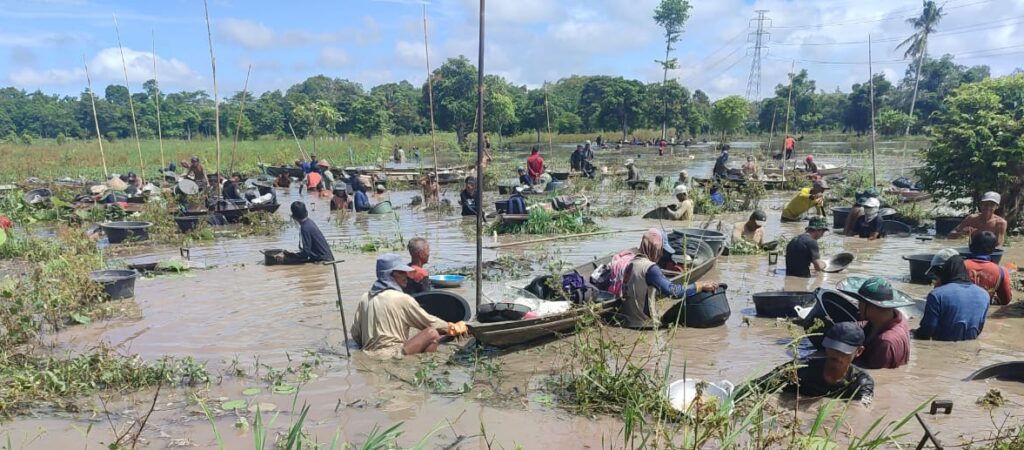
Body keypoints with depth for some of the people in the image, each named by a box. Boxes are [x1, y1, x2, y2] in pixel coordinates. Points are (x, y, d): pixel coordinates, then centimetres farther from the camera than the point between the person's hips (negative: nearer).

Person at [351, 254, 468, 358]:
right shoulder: (402, 299, -9)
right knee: (432, 334, -6)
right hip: (390, 356, -8)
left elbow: (355, 334, 12)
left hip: (369, 357, 8)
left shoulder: (365, 298, 9)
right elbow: (429, 321, 1)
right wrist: (452, 328, 17)